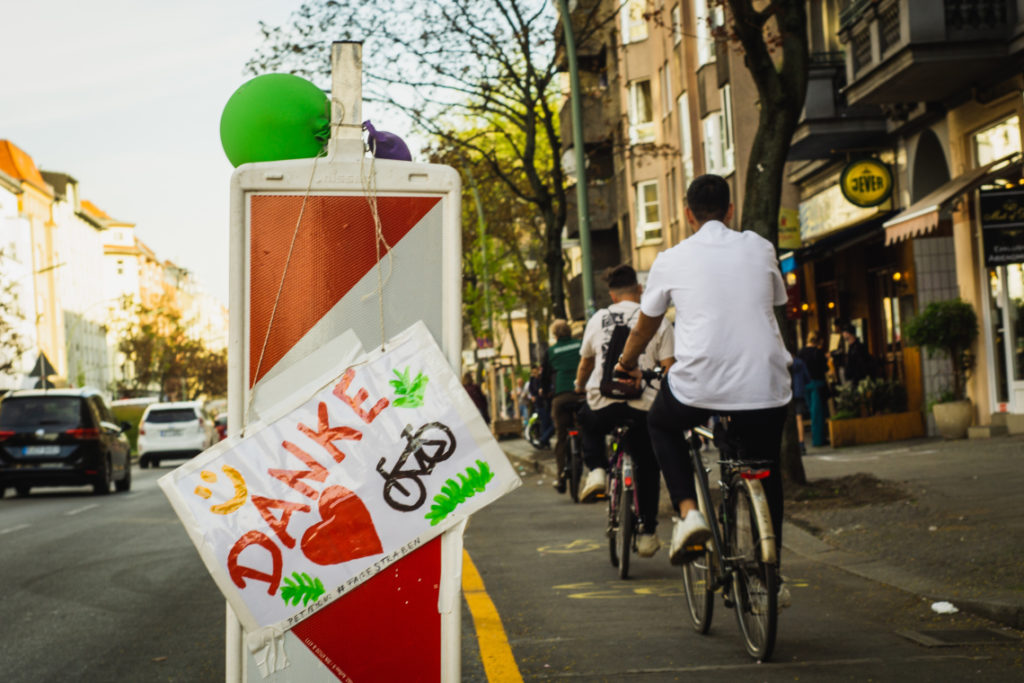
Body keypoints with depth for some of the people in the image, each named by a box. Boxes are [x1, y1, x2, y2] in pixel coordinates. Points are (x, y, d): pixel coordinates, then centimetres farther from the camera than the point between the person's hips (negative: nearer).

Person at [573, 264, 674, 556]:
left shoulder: (598, 319, 13)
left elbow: (585, 363, 26)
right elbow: (667, 367, -1)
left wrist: (579, 386, 47)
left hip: (603, 403, 1)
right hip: (644, 406, -1)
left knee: (587, 422, 35)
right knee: (647, 466, 18)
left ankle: (597, 471, 12)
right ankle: (648, 532, 16)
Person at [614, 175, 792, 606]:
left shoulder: (671, 261, 6)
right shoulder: (760, 249, 10)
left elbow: (645, 326, 21)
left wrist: (626, 364, 41)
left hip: (699, 389, -2)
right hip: (766, 388, 2)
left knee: (660, 424, 29)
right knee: (766, 472, 24)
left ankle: (688, 512, 10)